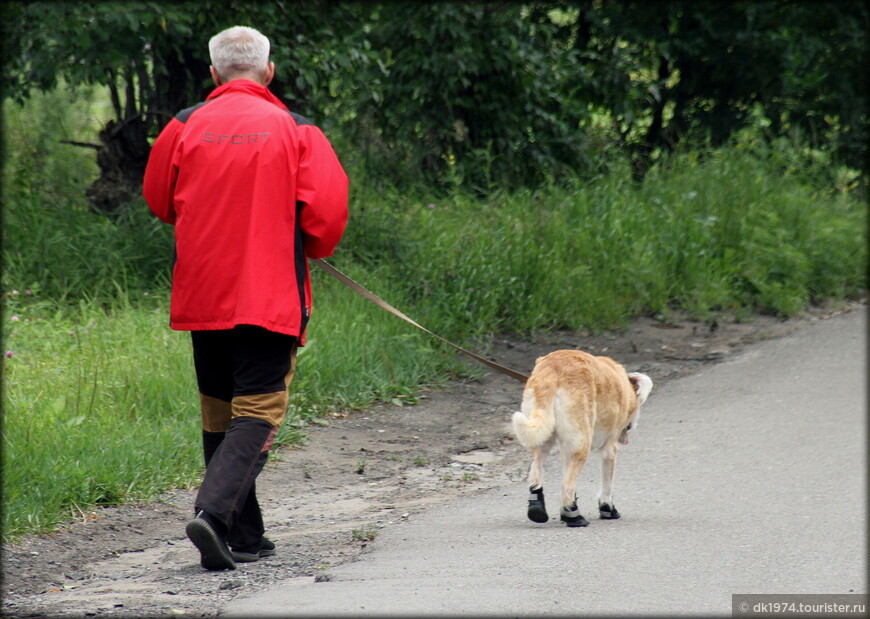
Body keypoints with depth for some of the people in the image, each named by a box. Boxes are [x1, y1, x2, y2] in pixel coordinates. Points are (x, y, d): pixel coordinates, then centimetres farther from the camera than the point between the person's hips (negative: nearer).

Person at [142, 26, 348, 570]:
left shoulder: (184, 127, 2)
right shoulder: (296, 131, -4)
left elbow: (159, 200, 15)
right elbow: (328, 209, -9)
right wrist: (314, 250, 12)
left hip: (201, 295, 3)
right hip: (270, 296, -3)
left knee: (219, 413, 15)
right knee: (258, 413, -2)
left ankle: (244, 536, 18)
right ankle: (213, 513, -24)